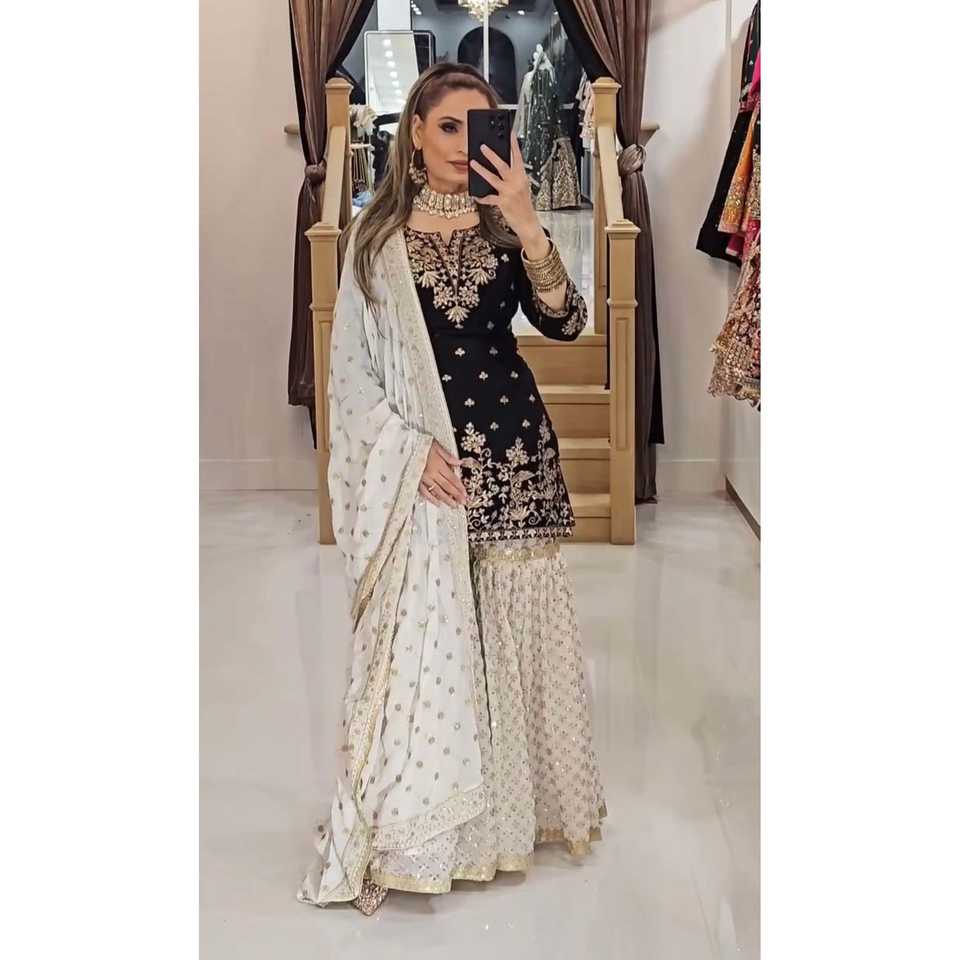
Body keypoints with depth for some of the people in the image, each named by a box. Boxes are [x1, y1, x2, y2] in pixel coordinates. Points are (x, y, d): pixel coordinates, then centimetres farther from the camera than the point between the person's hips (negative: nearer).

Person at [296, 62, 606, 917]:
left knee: (517, 629, 9)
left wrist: (527, 224, -20)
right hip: (422, 460, -2)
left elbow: (565, 323, -8)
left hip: (514, 452, 2)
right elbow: (354, 366, 1)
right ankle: (406, 830, 13)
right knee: (421, 636, -1)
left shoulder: (506, 227, 6)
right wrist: (413, 447, -11)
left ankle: (517, 802, 27)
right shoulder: (377, 236, 3)